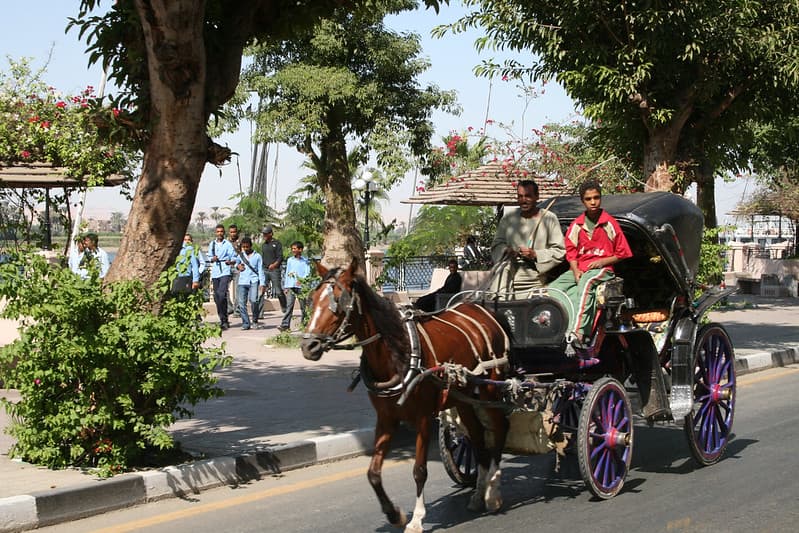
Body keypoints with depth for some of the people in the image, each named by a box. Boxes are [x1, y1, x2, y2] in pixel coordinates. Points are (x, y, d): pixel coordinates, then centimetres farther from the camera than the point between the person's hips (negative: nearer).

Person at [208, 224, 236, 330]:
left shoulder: (228, 244, 2)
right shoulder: (212, 244, 15)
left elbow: (234, 258, 0)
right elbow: (209, 257, 20)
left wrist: (230, 261, -21)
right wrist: (212, 259, -2)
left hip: (225, 272, -5)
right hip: (215, 273, 5)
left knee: (222, 295, -18)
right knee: (216, 297, 6)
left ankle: (224, 320, -13)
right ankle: (223, 320, 15)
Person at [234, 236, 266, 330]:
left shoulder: (257, 256, 6)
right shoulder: (240, 255, 14)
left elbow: (260, 270, 4)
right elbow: (236, 262, 34)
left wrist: (262, 284, -3)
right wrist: (238, 266, 10)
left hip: (254, 281, -3)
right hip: (242, 282, 3)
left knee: (253, 300, -18)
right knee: (242, 303, -5)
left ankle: (255, 320, 3)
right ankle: (245, 323, 1)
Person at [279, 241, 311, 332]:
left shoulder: (305, 261, 4)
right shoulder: (290, 260, 15)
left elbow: (307, 273, -4)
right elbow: (287, 274, 16)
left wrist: (302, 279, -23)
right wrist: (285, 287, 10)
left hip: (301, 286, -2)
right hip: (290, 286, 2)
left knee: (303, 306, 6)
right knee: (289, 306, -8)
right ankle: (285, 325, -16)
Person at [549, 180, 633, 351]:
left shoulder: (610, 224, 2)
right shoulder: (576, 225, 12)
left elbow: (622, 253, 5)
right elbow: (571, 253, 12)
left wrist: (602, 262, -10)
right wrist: (576, 271, -7)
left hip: (602, 268, -5)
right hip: (578, 269, 5)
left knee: (586, 284, -39)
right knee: (554, 289, -23)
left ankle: (577, 333, -53)